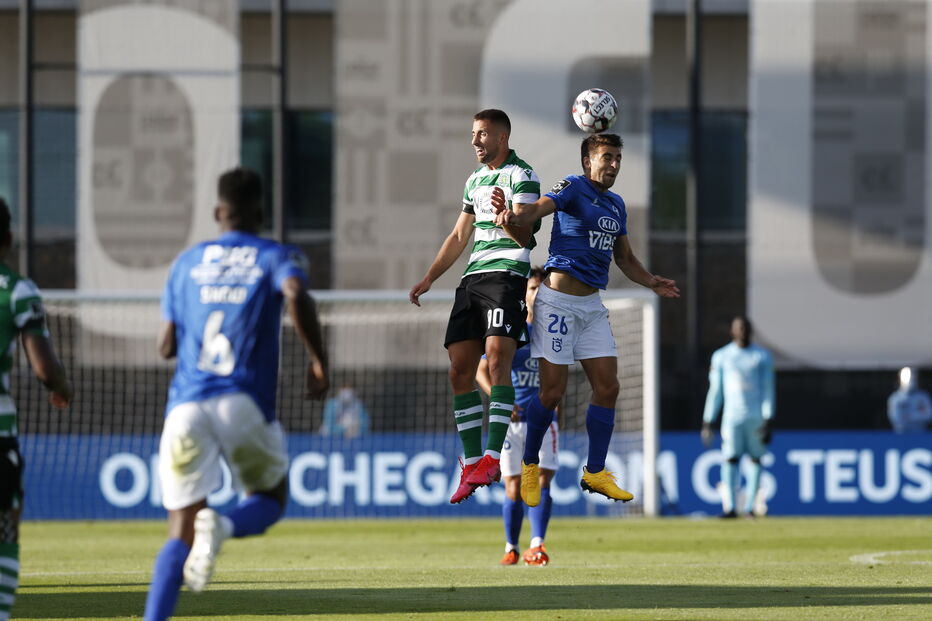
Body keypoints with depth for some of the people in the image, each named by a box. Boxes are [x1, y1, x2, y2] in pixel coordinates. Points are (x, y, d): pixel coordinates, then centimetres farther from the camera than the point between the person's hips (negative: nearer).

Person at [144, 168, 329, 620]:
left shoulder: (187, 263, 17)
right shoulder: (276, 257, 8)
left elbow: (166, 346, 17)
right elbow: (296, 295, -17)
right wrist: (319, 361, -8)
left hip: (186, 405, 2)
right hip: (244, 403, -2)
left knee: (180, 533, 3)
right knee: (270, 500, 20)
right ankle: (221, 527, -16)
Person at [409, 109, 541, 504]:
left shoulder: (522, 176, -2)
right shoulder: (475, 180, 22)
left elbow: (524, 238, -11)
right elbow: (458, 237, 28)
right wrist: (428, 279, 22)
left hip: (507, 275, -8)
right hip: (473, 277, 8)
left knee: (497, 358, -22)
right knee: (460, 370, 1)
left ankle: (493, 457, -26)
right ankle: (471, 463, 6)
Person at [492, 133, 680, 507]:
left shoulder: (616, 205, 15)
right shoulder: (573, 188, -7)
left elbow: (624, 257, 27)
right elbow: (537, 209, -26)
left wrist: (651, 283, 11)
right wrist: (512, 216, -49)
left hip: (592, 305, 7)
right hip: (559, 300, -7)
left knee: (607, 387, 1)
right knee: (553, 391, -7)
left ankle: (595, 473, 10)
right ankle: (529, 466, 11)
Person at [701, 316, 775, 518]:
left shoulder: (762, 356, 7)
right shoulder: (721, 356, 8)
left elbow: (768, 390, 3)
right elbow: (715, 391, 10)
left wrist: (767, 420, -7)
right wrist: (707, 423, 5)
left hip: (757, 417, 1)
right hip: (732, 417, 0)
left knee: (756, 460, 0)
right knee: (730, 459, -12)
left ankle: (750, 506, 5)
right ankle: (730, 507, -19)